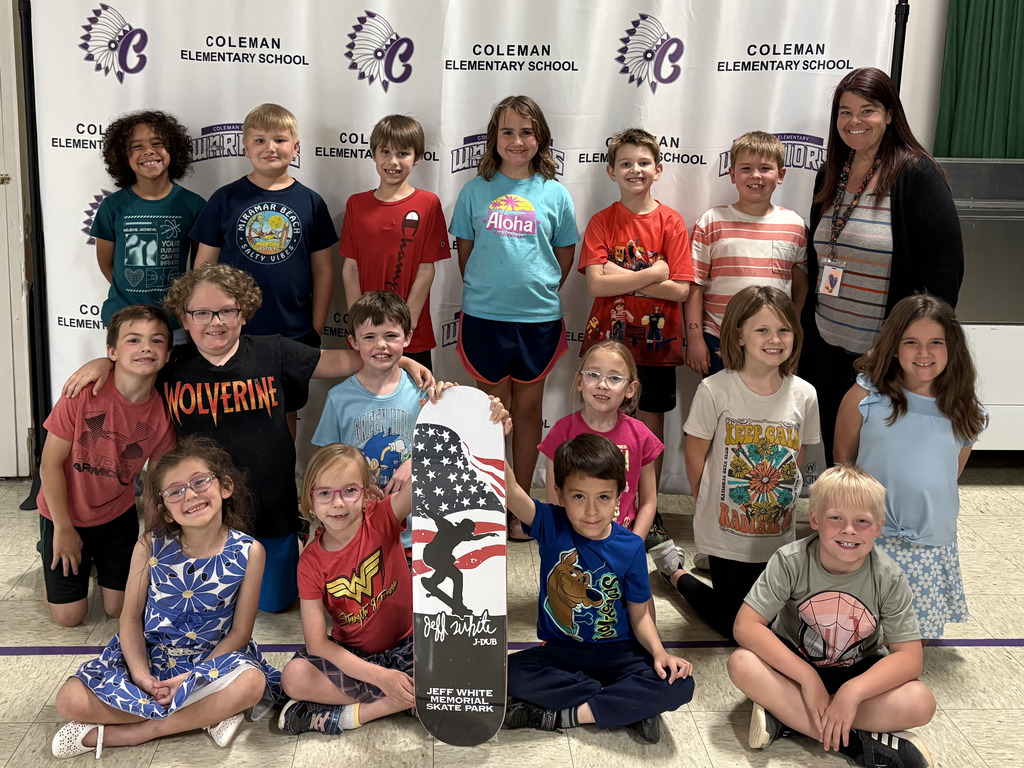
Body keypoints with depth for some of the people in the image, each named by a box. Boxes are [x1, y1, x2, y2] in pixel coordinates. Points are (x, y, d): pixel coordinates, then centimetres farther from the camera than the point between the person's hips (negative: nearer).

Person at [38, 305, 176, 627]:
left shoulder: (162, 415, -15)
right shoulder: (83, 393, -26)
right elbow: (50, 463, -18)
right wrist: (63, 529, -13)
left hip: (117, 515, 3)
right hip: (66, 515, -3)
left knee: (120, 608, 9)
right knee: (69, 616, 3)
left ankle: (101, 562, 38)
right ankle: (55, 564, 33)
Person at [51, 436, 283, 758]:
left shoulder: (249, 552, -12)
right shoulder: (151, 546, -8)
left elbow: (239, 632, -8)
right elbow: (131, 616, -2)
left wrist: (192, 678, -17)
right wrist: (140, 673, -17)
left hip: (212, 659, -2)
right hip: (149, 655, 2)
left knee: (251, 683, -35)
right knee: (70, 700, -19)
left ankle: (115, 734, -22)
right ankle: (206, 715, -15)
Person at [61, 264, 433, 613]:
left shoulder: (273, 353, -7)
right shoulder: (171, 367, -5)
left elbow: (341, 361, -2)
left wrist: (401, 360, -8)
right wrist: (102, 363, -10)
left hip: (270, 511, -1)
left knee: (274, 601, 16)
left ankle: (294, 543, 45)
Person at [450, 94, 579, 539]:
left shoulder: (554, 193, 2)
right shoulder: (476, 190, 2)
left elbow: (565, 254, 9)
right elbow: (465, 249, 9)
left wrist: (540, 290, 6)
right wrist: (484, 290, 7)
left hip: (539, 317, 0)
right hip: (484, 315, 0)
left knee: (528, 406, 9)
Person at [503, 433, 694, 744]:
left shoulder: (630, 548, -8)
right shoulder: (551, 526, -10)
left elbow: (639, 613, 2)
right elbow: (509, 490, -30)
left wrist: (659, 652, -17)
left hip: (617, 653, -1)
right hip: (560, 651, 1)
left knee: (678, 684, -26)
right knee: (510, 675, -28)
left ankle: (562, 715, -19)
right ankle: (630, 708, -18)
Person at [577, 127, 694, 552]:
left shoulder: (671, 223, -2)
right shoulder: (602, 222, -1)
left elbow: (680, 289, -10)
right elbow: (596, 284, -13)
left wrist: (622, 277, -14)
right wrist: (653, 273, -17)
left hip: (656, 342, 0)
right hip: (608, 340, 0)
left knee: (651, 426, 9)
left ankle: (650, 515, 23)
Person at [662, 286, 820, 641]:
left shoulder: (803, 395, -6)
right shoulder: (715, 390, -16)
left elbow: (796, 458, 7)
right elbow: (695, 454, -5)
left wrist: (777, 497, 8)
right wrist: (710, 506, 4)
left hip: (780, 534, 4)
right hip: (728, 534, -4)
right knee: (735, 627, 6)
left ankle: (709, 570, 35)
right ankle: (676, 575, 30)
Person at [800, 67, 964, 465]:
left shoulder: (917, 175, -10)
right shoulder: (830, 175, 10)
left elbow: (945, 267, -13)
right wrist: (805, 328, 13)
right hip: (827, 347, 6)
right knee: (835, 459, 15)